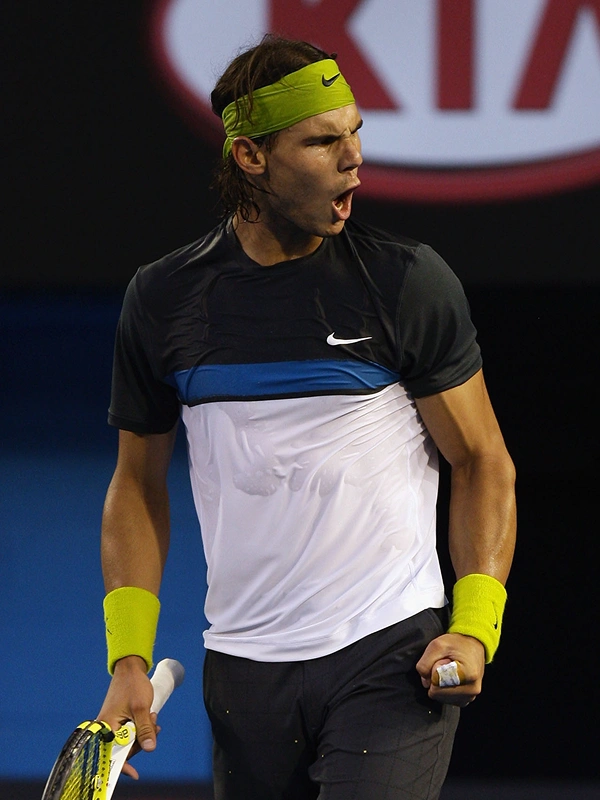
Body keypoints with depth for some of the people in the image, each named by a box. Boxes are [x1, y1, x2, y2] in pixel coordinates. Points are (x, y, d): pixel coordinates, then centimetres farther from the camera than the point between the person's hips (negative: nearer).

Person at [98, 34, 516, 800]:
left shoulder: (408, 280, -3)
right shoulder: (162, 299, 4)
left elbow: (482, 462, 3)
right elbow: (138, 484, 14)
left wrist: (475, 624, -10)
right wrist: (129, 658, 4)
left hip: (393, 653, -3)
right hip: (243, 672, 3)